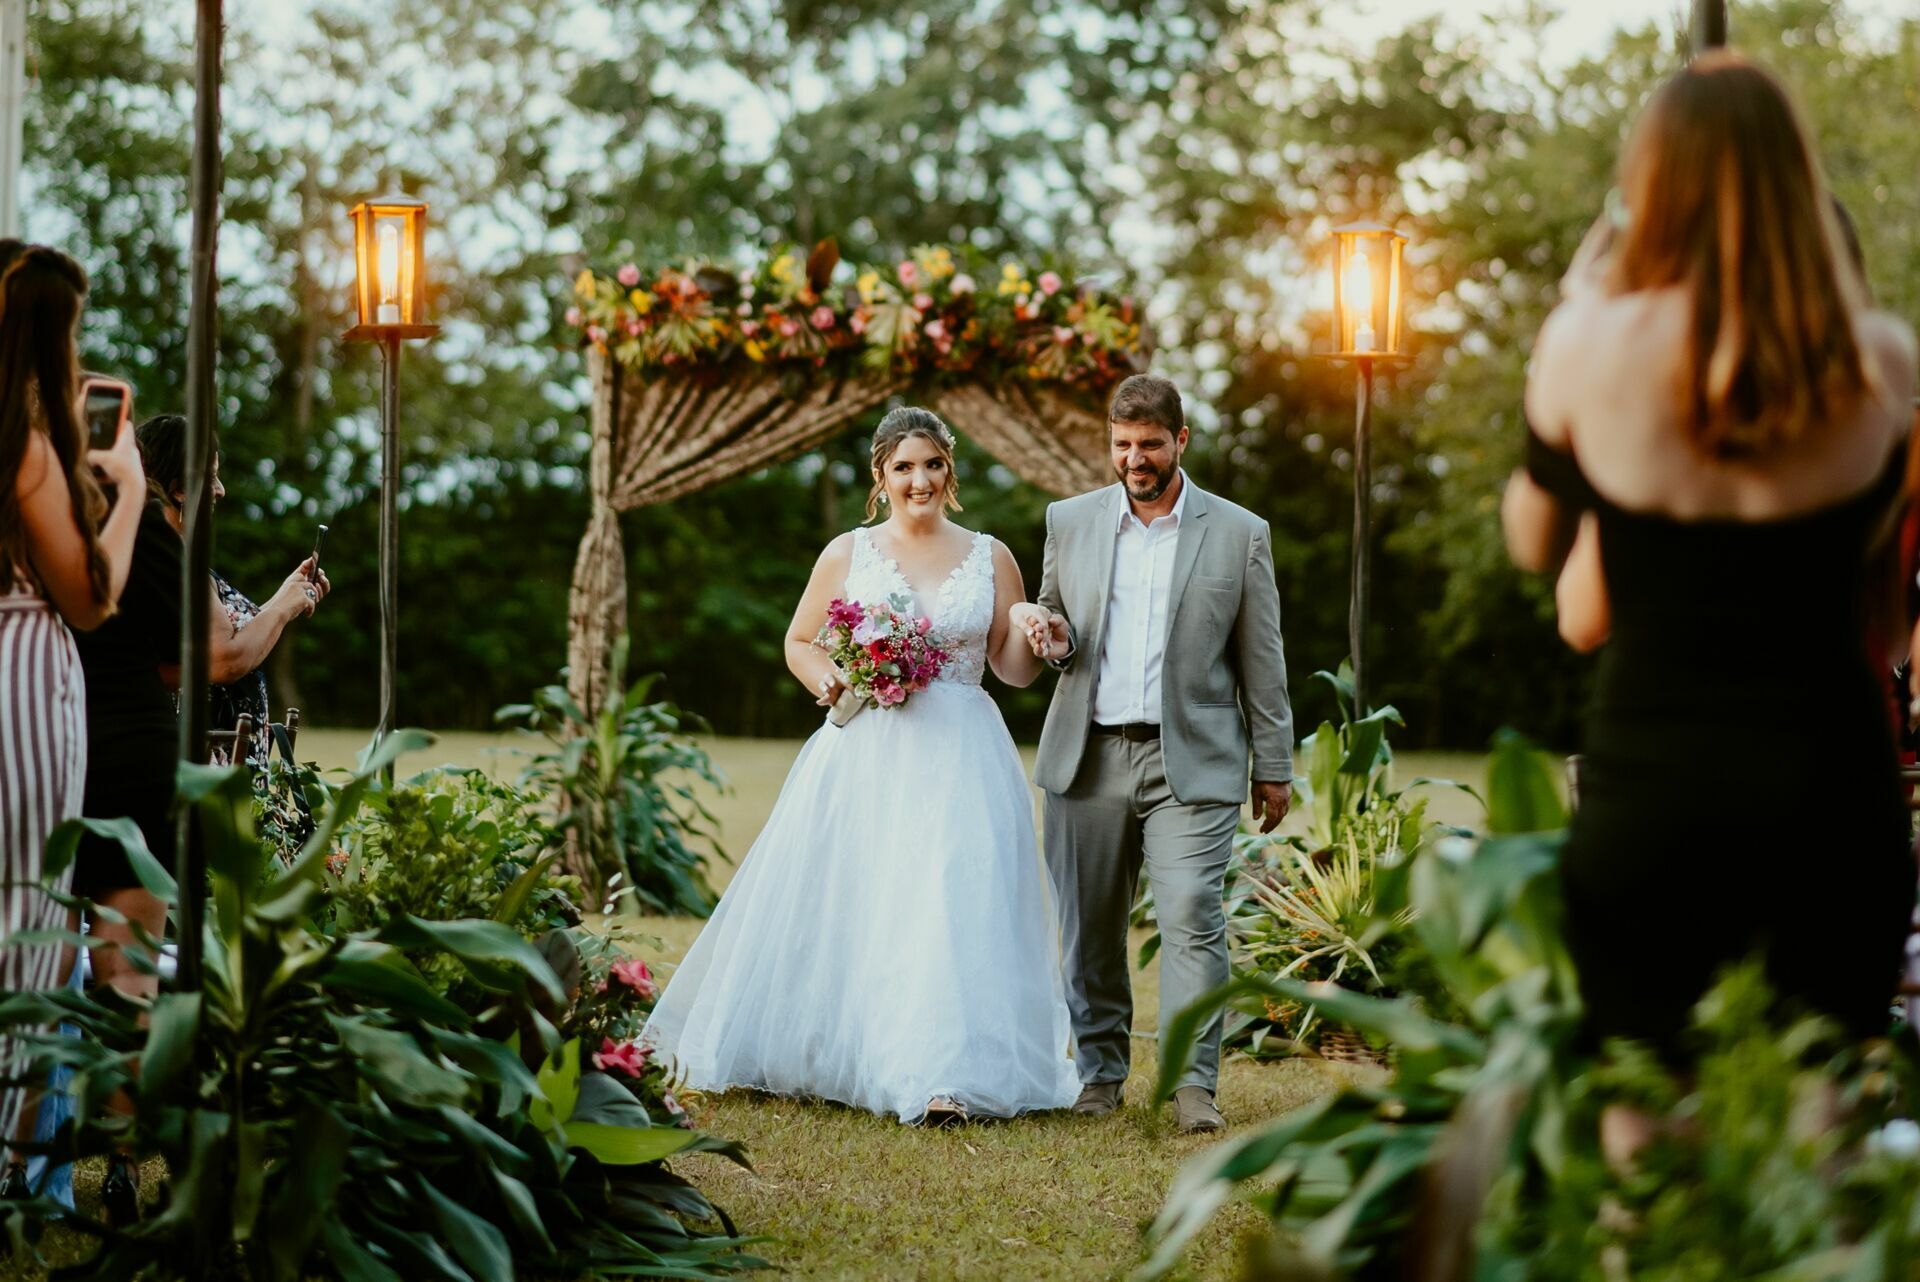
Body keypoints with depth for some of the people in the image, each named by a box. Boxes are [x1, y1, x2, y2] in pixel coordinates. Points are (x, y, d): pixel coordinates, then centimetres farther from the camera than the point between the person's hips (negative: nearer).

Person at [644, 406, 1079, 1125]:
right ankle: (812, 1057, 21)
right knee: (841, 908, 3)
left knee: (951, 903, -11)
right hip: (864, 756, 0)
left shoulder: (990, 559, 8)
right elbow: (799, 642, 13)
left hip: (960, 762, 0)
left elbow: (1013, 670, 11)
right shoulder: (847, 554, 6)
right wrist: (826, 680, -7)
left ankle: (941, 1077, -14)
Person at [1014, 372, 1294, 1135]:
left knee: (1192, 916, -13)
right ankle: (1100, 1070, 19)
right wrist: (1054, 637, -5)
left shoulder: (1239, 535, 4)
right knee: (1090, 927, 6)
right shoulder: (1070, 522, 10)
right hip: (1090, 757, 3)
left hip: (1191, 761, -3)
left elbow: (1262, 663, 7)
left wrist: (1273, 768, 6)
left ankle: (1192, 1082, -8)